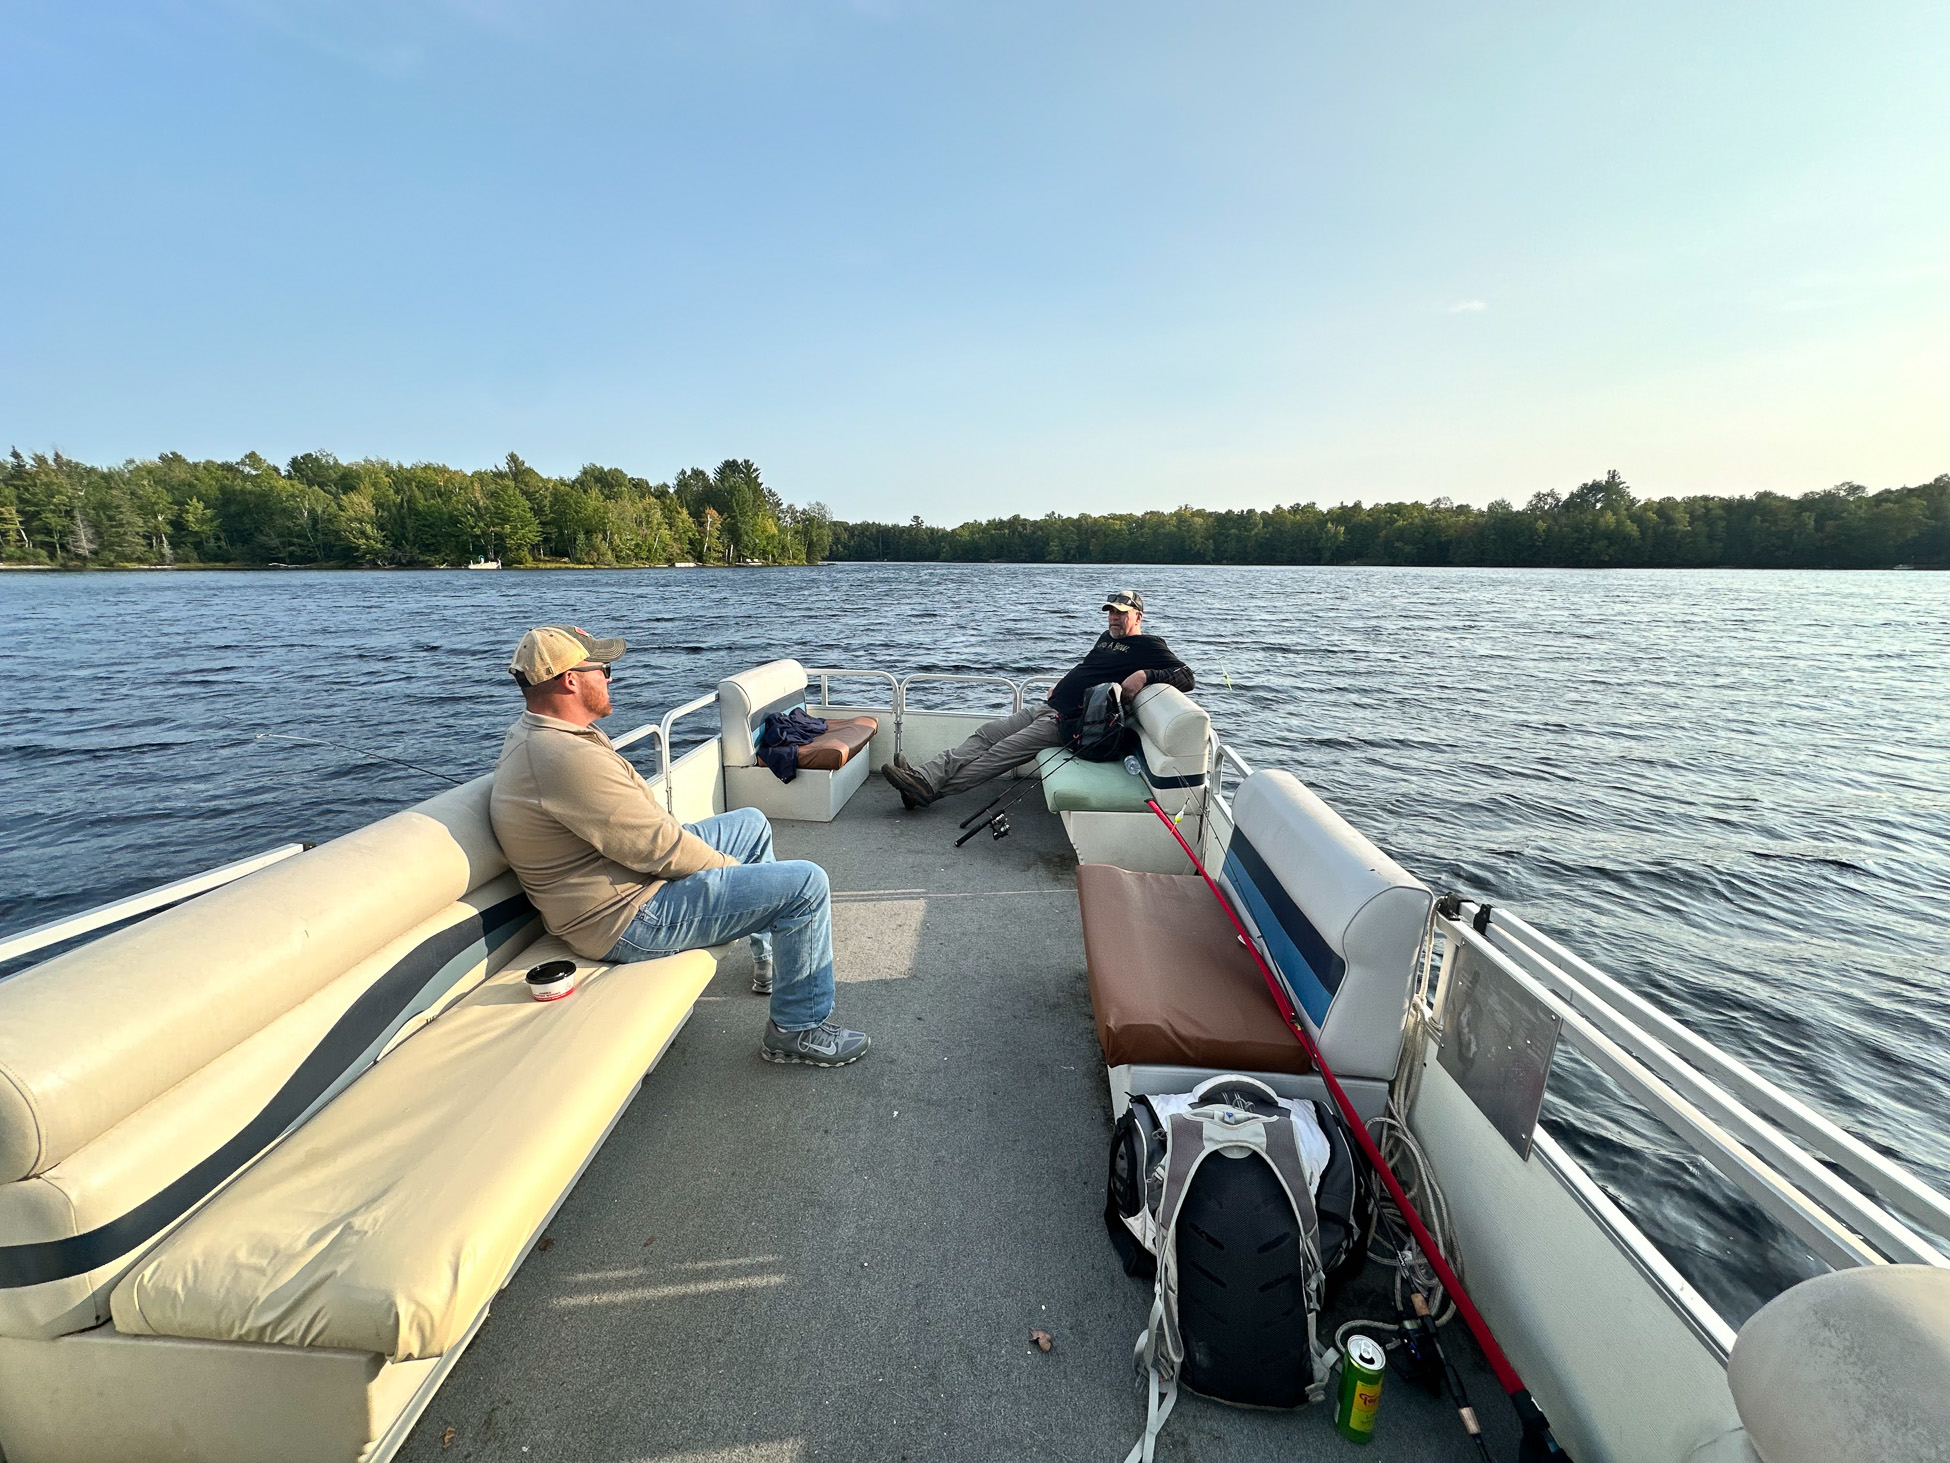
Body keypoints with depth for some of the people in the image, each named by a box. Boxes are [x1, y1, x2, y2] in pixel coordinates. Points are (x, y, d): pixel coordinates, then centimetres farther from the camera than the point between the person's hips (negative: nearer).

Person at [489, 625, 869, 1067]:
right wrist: (731, 866, -12)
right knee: (806, 885, -16)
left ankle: (771, 957, 35)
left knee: (751, 823, 23)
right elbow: (660, 849, -25)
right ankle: (797, 1030, 1)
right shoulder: (569, 759, -30)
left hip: (632, 869, 12)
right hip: (627, 918, -12)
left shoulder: (531, 732, 6)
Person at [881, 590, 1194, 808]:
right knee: (985, 735, -6)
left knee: (1004, 752, -19)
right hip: (1047, 708, 9)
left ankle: (932, 789, -24)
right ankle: (925, 776, -17)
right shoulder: (1107, 638, 24)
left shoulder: (1148, 646, -1)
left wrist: (1144, 674, -27)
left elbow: (1186, 676, -12)